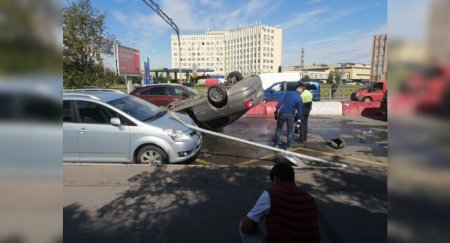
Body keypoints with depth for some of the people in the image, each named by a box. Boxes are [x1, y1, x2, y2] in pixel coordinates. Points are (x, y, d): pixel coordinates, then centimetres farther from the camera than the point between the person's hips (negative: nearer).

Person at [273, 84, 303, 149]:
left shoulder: (288, 93, 2)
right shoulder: (299, 99, -3)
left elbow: (280, 102, -3)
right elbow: (299, 111, -2)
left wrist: (276, 110, 2)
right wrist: (297, 118, 9)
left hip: (282, 113, 1)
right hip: (291, 115, -1)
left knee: (279, 129, 12)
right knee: (290, 131, 12)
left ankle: (276, 144, 15)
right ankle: (288, 146, 15)